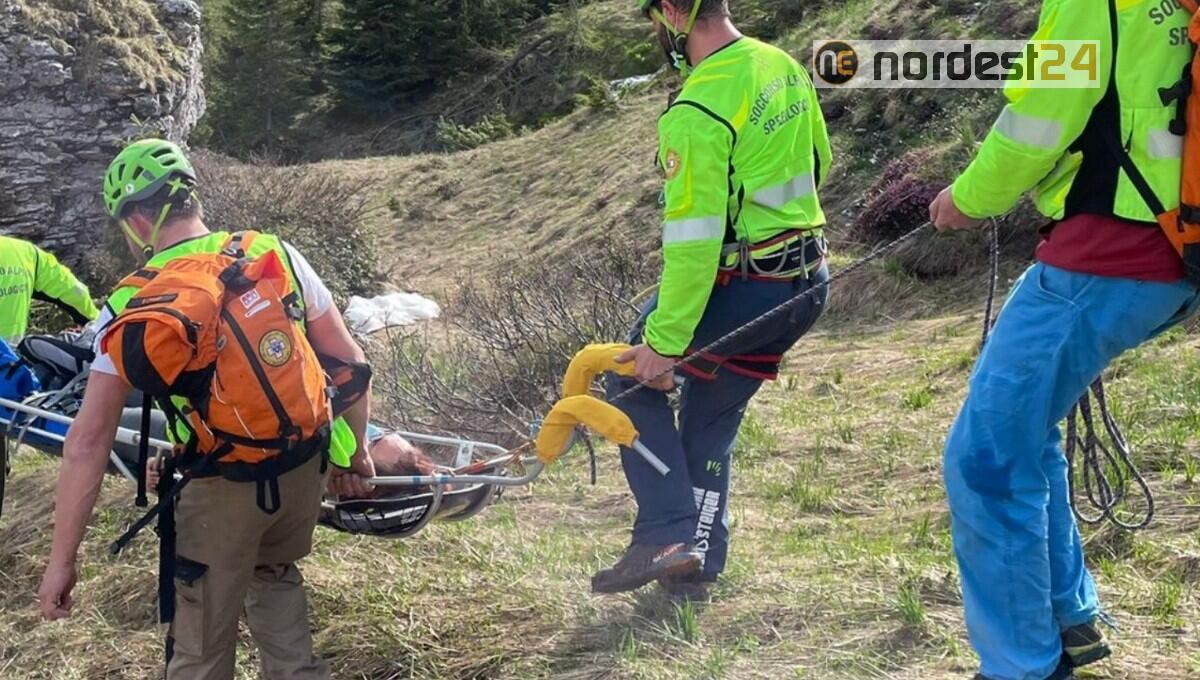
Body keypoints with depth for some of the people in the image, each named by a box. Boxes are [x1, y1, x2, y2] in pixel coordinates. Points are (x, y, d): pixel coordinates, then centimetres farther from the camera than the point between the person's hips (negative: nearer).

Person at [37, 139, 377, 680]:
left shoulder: (132, 305, -10)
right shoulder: (276, 254, -3)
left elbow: (87, 442, -11)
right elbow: (349, 360, 3)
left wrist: (62, 558, -5)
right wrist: (356, 451, 17)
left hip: (223, 486, -4)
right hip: (302, 465, 4)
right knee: (274, 575, 33)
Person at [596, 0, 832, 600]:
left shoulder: (699, 110, -22)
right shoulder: (785, 67, 5)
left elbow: (694, 236, -24)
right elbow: (817, 161, 19)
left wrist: (663, 342, -20)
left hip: (740, 291, -8)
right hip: (807, 285, 8)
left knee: (633, 380, 13)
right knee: (710, 422, 21)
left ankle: (666, 535, 3)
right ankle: (698, 566, 26)